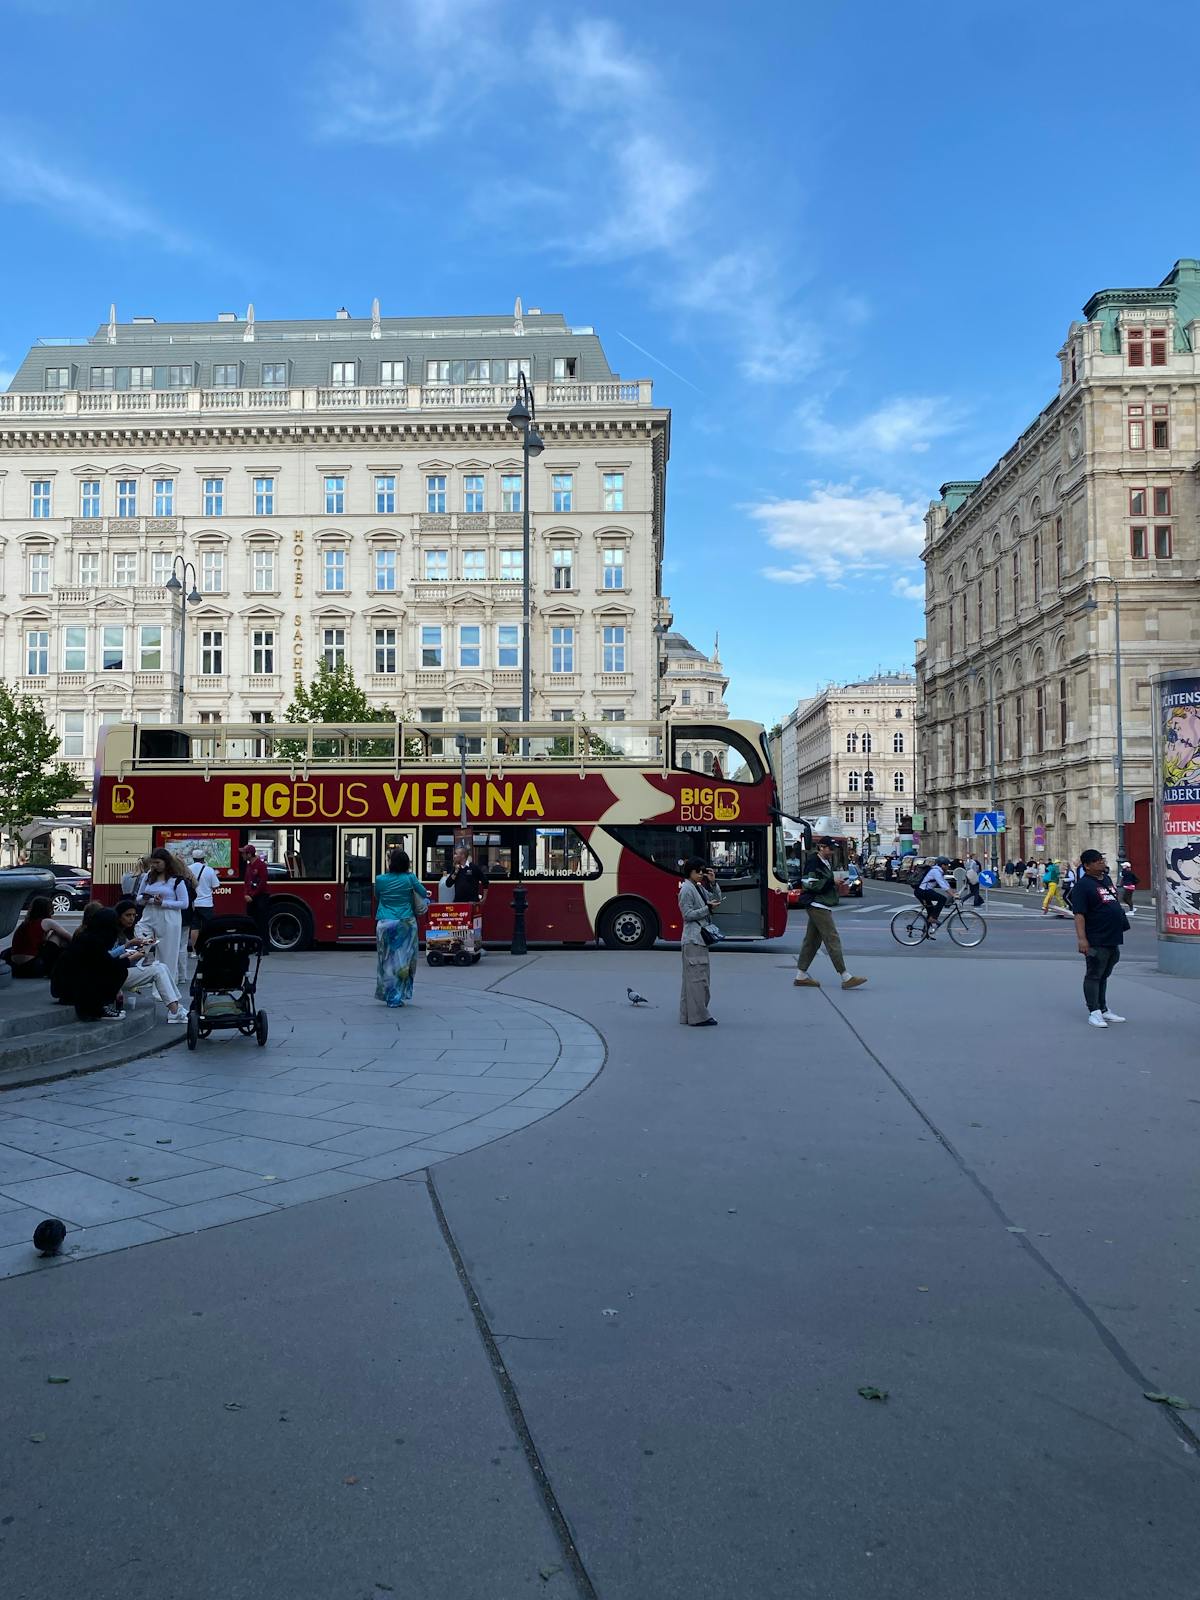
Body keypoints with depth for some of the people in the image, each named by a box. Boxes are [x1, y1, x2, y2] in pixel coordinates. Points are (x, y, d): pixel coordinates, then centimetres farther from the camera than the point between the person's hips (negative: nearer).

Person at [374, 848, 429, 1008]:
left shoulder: (380, 879, -3)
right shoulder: (410, 878, -4)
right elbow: (424, 894, 9)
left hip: (385, 924, 0)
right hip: (406, 923, 0)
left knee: (387, 960, 7)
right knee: (404, 960, 7)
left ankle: (389, 996, 7)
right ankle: (399, 997, 6)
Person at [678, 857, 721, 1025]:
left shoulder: (700, 888, 14)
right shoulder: (686, 889, -12)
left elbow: (716, 899, 16)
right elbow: (688, 915, -16)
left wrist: (713, 882, 5)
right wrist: (708, 908, -18)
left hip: (700, 939, 10)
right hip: (693, 940, -10)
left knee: (692, 977, 11)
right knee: (697, 977, -9)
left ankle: (688, 1015, 16)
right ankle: (698, 1016, -7)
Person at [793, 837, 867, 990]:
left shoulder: (825, 863, 19)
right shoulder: (813, 862, -12)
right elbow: (811, 884, -20)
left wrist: (837, 884, 9)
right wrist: (832, 882, -16)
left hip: (822, 907, 10)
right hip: (817, 906, -10)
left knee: (812, 940, 10)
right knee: (832, 939, -11)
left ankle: (800, 977, 14)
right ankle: (845, 978, -12)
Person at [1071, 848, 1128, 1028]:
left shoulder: (1106, 879, 13)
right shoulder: (1083, 885, -13)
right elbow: (1079, 914, -19)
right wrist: (1082, 938, -25)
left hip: (1113, 938, 9)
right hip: (1097, 941, -8)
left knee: (1104, 975, 17)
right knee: (1094, 976, -2)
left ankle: (1104, 1010, 25)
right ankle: (1094, 1012, 3)